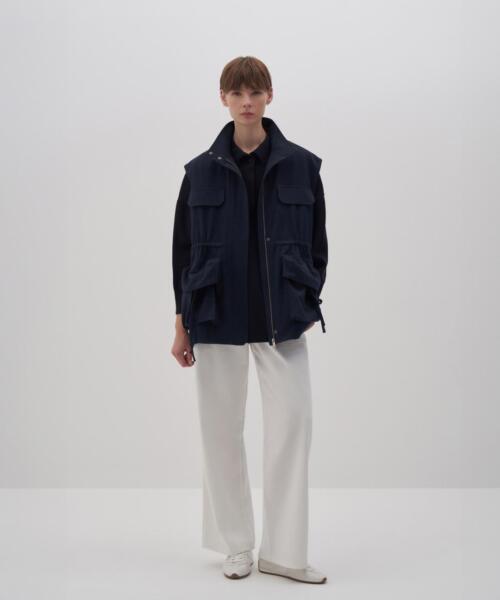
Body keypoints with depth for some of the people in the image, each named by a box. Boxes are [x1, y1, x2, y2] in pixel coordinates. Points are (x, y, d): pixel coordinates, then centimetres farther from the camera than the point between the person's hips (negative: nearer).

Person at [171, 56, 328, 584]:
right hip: (218, 317, 1)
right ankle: (236, 545, 21)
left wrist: (307, 303, 0)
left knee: (293, 423, -5)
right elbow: (183, 248, 5)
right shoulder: (202, 170, 3)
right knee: (221, 429, 5)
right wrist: (182, 324, 2)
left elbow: (317, 242, 7)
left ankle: (283, 552, 6)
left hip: (281, 317, 0)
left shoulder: (300, 165, 2)